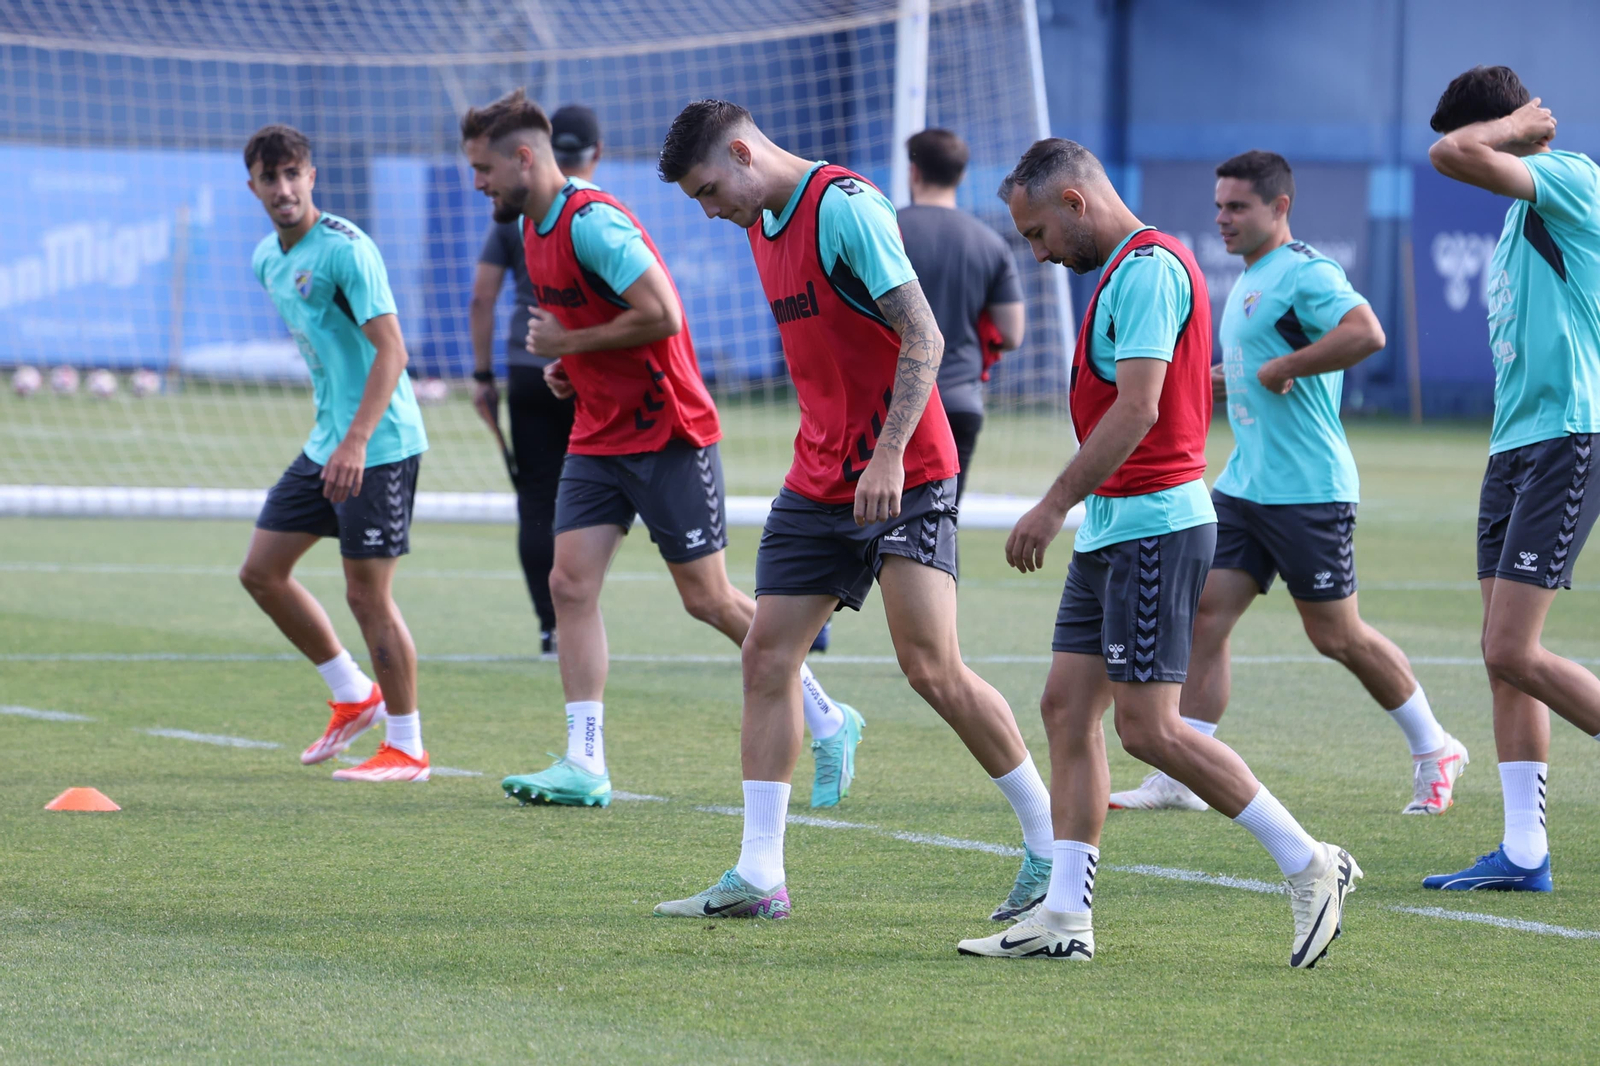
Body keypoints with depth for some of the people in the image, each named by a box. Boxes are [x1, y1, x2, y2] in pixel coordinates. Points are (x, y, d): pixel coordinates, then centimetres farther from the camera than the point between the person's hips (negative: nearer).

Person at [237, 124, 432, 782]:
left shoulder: (345, 250, -17)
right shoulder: (268, 259, 10)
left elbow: (391, 348, -23)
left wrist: (356, 442, -31)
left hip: (379, 448, -9)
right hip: (325, 444, 9)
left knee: (368, 593, -7)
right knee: (261, 572, 9)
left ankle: (407, 749, 5)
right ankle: (354, 696, 23)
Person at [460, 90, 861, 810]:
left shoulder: (591, 221, -20)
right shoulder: (536, 227, 10)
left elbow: (662, 315, -28)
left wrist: (567, 342, -17)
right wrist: (568, 365, 7)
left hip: (666, 435, -9)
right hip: (599, 438, 9)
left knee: (710, 600, -1)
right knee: (570, 583, -4)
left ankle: (828, 723, 14)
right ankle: (584, 764, -4)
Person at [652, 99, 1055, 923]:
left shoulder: (844, 206, -14)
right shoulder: (762, 226, 13)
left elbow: (923, 339, -20)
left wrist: (888, 455, -26)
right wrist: (829, 456, 18)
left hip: (904, 479, -9)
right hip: (819, 483, 9)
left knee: (933, 669, -11)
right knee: (767, 656, 1)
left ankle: (1051, 845, 2)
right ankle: (758, 876, 3)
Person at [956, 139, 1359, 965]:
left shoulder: (1147, 267, -14)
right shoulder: (1126, 269, 18)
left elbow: (1137, 408, -23)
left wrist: (1055, 505, -23)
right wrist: (1073, 509, 20)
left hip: (1153, 526, -10)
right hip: (1110, 528, 10)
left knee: (1148, 726, -11)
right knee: (1067, 708, 5)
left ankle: (1308, 865, -3)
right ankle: (1065, 915, 5)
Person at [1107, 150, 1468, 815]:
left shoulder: (1304, 273, -14)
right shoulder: (1249, 280, 17)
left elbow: (1366, 334, -31)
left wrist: (1284, 368, -24)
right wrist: (1220, 380, 15)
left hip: (1308, 489, -9)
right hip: (1244, 482, 9)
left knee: (1336, 636, 1)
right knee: (1205, 615, -2)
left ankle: (1434, 752, 19)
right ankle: (1179, 779, -2)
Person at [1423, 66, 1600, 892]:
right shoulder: (1521, 214, 19)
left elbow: (1451, 154, -23)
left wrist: (1521, 125, -8)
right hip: (1515, 445, 10)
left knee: (1513, 652, -14)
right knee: (1502, 656, 5)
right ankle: (1524, 853, 6)